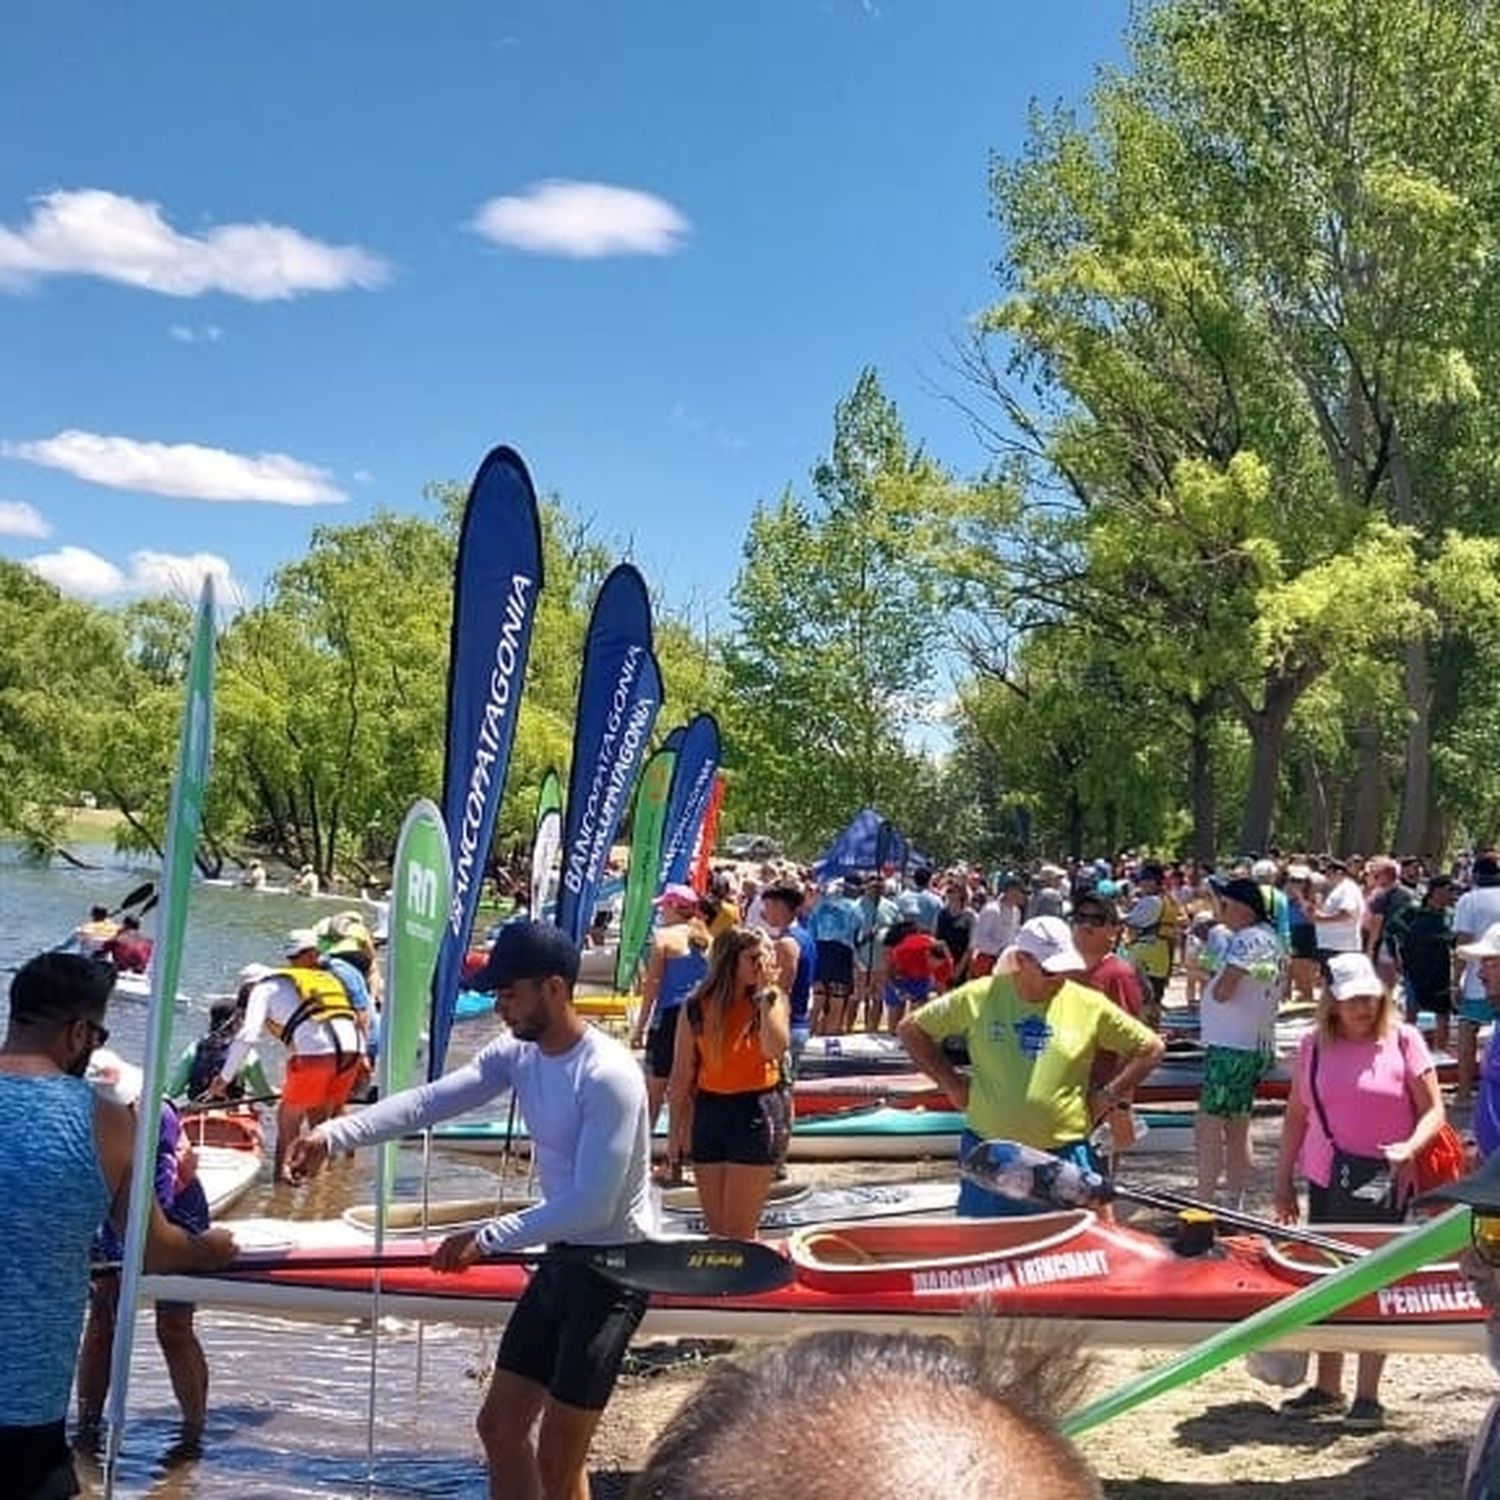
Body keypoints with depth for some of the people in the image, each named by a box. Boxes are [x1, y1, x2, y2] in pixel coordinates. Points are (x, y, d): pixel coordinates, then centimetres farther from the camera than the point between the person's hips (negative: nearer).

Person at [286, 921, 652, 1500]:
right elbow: (430, 1100, -11)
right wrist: (335, 1133, -24)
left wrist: (488, 1239, -26)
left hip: (615, 1269, -9)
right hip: (561, 1258, 9)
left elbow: (593, 1206, -28)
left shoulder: (607, 1075, -25)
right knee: (499, 1426, 15)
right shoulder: (516, 1054, 0)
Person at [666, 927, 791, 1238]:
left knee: (738, 1229, -1)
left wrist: (764, 995, -16)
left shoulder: (773, 1000, -2)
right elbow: (682, 1075, 4)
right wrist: (677, 1131, 5)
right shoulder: (696, 1008, 0)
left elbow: (775, 1049, -21)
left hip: (758, 1111, -3)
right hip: (709, 1110, 3)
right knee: (715, 1227, 11)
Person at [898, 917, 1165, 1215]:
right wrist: (952, 1084, 1)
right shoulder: (979, 997, -3)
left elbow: (1152, 1048, 9)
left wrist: (1108, 1096, 1)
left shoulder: (1090, 1005, -1)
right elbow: (911, 1030, 7)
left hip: (1063, 1158, 0)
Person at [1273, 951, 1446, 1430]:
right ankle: (1327, 1389, 23)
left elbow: (1433, 1111, -6)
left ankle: (1367, 1396, 9)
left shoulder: (1403, 1040, -5)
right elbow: (1296, 1115, 11)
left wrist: (1408, 1148, -25)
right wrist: (1284, 1179, 10)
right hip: (1325, 1182, 4)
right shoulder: (1314, 1046, 5)